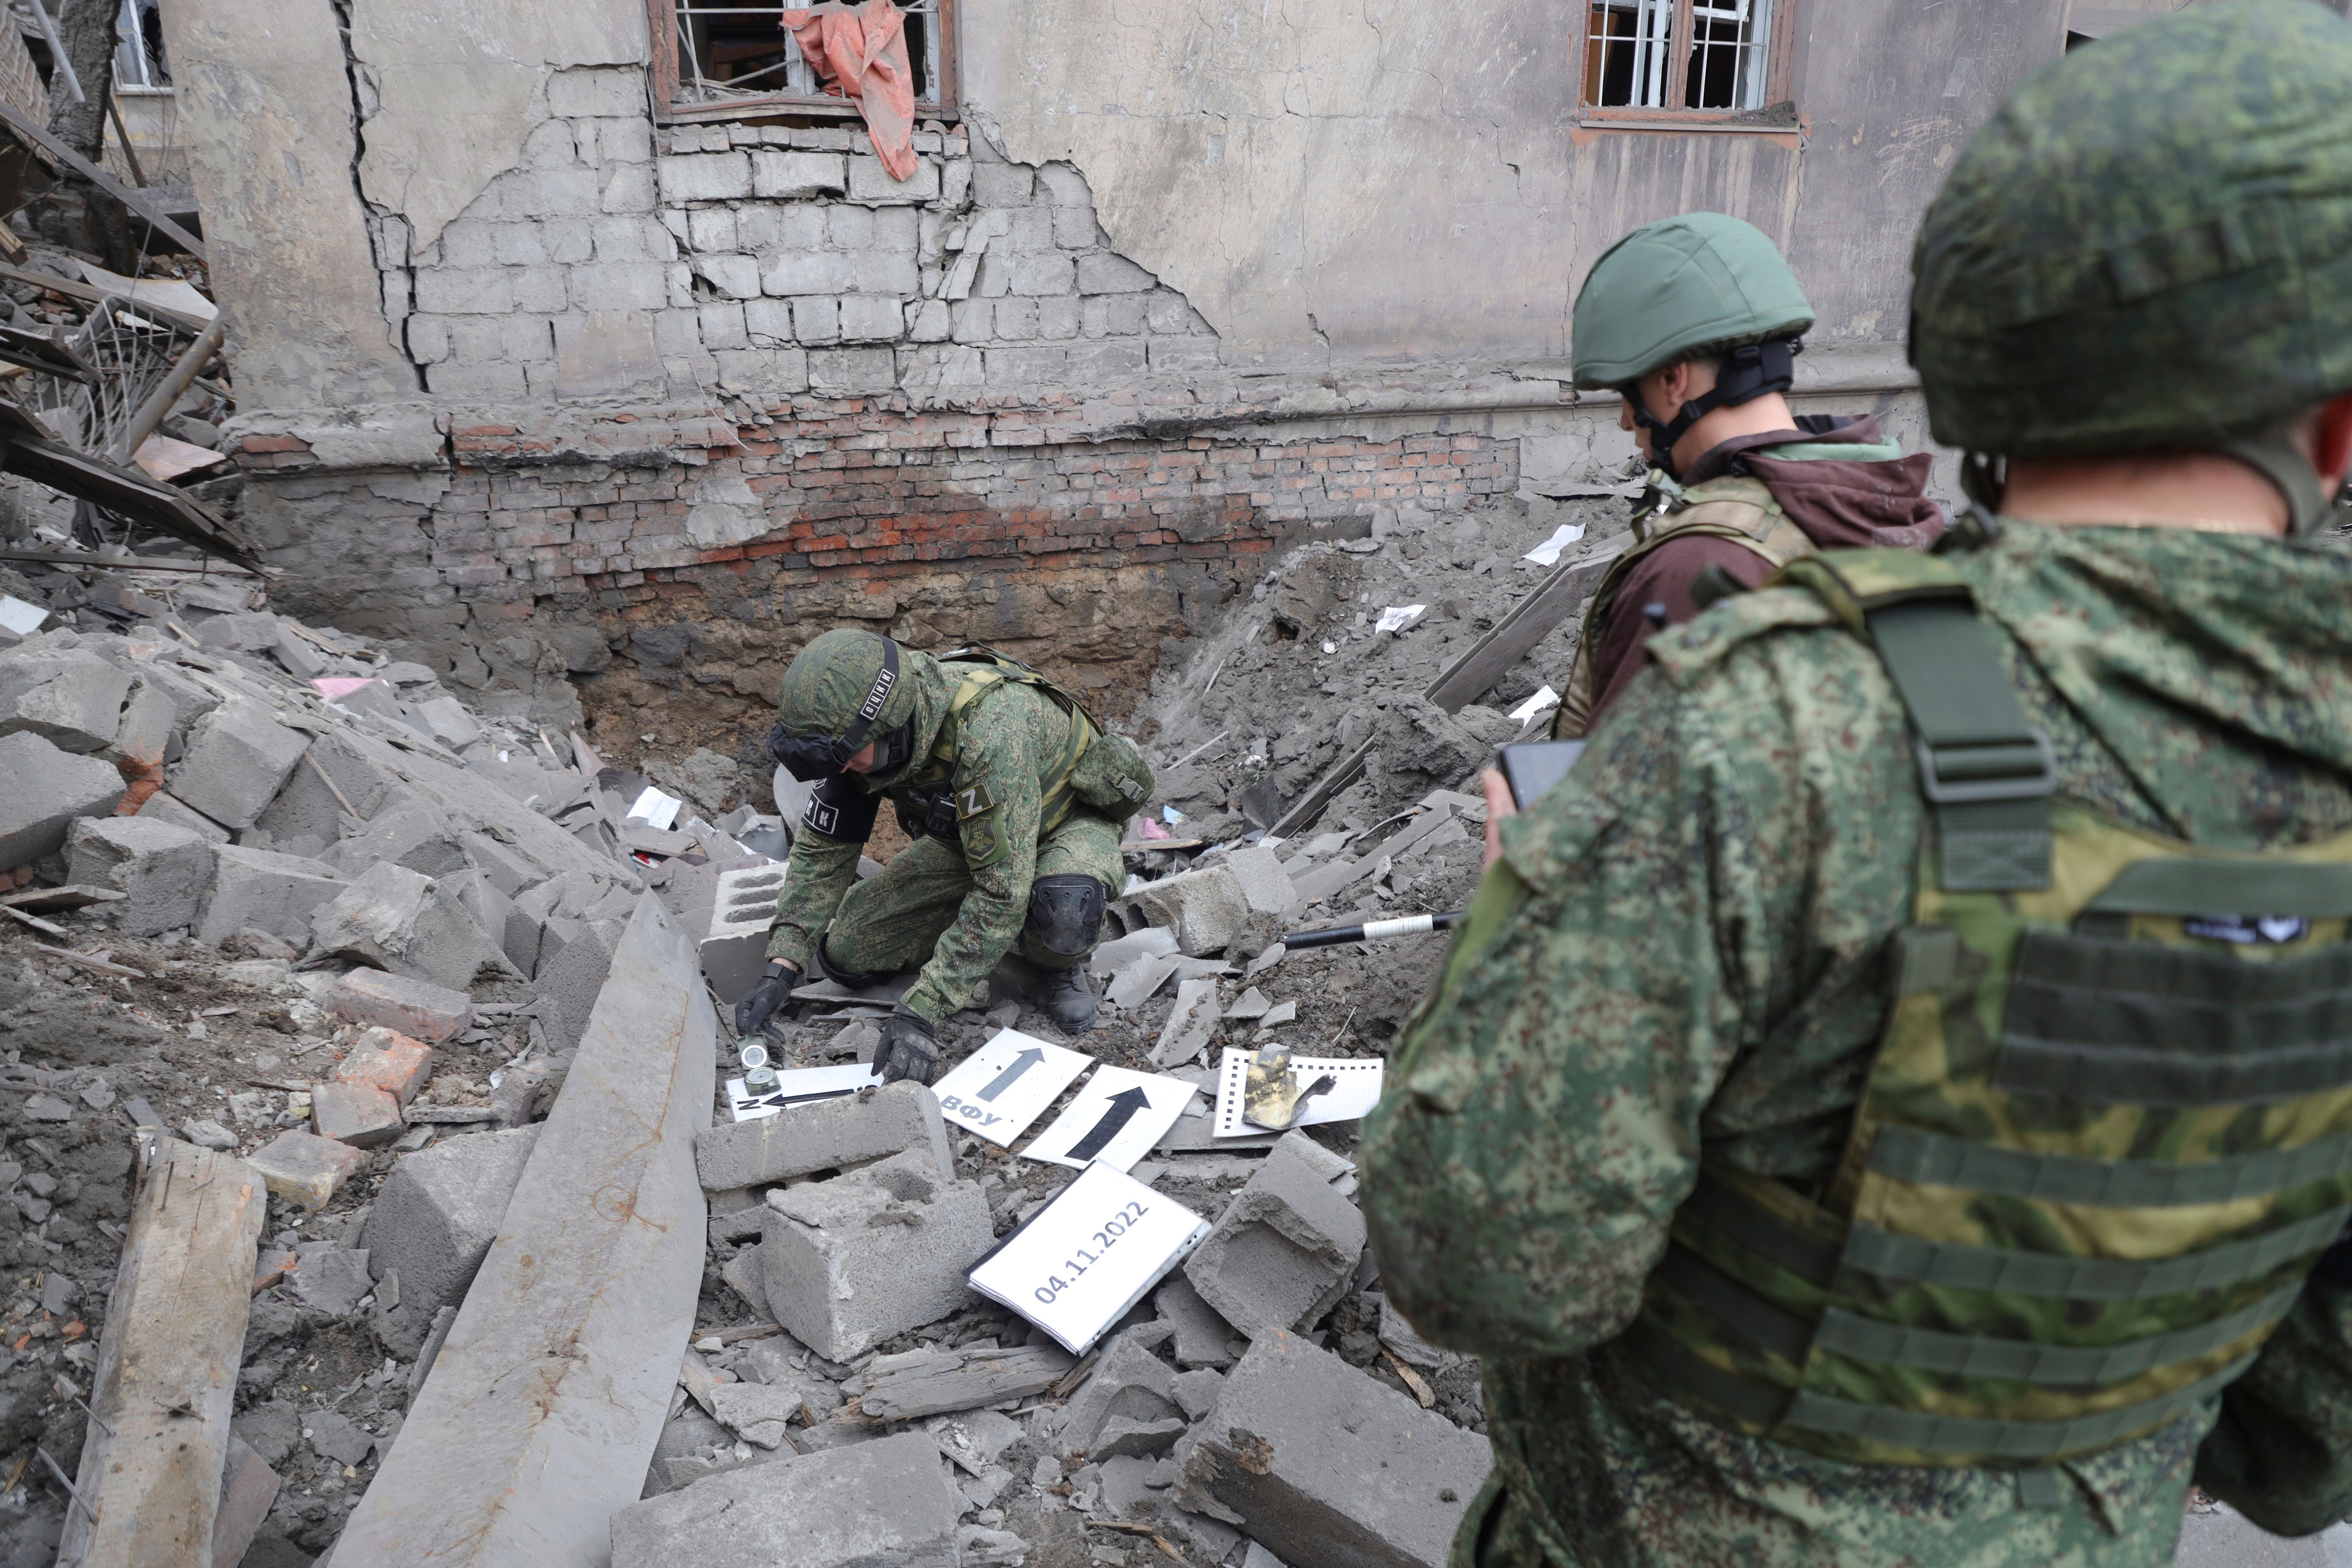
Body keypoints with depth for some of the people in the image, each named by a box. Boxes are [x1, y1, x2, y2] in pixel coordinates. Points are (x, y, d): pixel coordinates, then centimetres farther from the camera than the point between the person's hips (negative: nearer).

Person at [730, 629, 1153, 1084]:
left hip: (1071, 821, -5)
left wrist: (919, 1013, -41)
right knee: (847, 952, -8)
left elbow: (1002, 889, -41)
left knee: (1061, 909, -41)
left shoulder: (989, 729, -42)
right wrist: (781, 970, -19)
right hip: (968, 834, 6)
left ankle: (1061, 964, -5)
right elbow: (823, 847, -8)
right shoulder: (857, 729, -20)